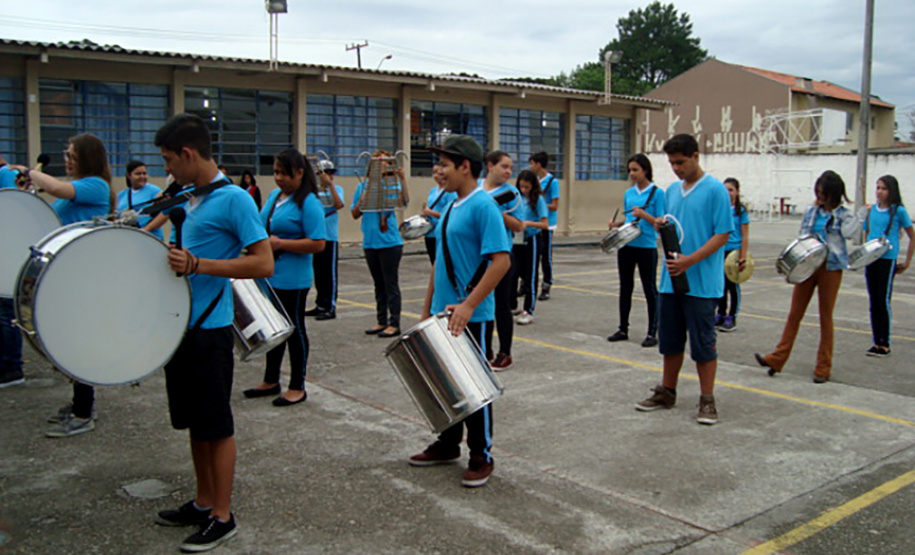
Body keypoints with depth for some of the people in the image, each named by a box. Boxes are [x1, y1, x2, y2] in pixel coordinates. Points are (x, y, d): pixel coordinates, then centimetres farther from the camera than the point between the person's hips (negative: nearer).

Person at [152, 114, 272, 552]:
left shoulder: (234, 200, -15)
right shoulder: (190, 198, 12)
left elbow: (264, 264, -21)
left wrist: (196, 265, -26)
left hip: (209, 330, -9)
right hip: (181, 323, 9)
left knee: (216, 426, 1)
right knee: (194, 421, 17)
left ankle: (222, 517, 13)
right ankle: (203, 502, 31)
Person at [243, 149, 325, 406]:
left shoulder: (308, 203, -15)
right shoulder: (274, 196, 10)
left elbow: (318, 244, -21)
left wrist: (280, 243, -22)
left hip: (292, 280, -8)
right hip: (269, 276, 8)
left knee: (294, 330, 4)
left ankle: (297, 388, 16)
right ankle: (271, 381, 31)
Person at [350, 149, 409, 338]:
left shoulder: (392, 184, -3)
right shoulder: (363, 186, 8)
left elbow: (404, 201, -20)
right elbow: (355, 214, 8)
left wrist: (402, 179, -29)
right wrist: (362, 200, -10)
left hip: (390, 242, -4)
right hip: (370, 243, 4)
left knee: (391, 283, -1)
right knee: (379, 284, 14)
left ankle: (394, 324, 5)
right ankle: (381, 321, 22)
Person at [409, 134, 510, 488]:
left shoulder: (483, 206, -16)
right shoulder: (451, 206, 11)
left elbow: (501, 261, -23)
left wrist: (468, 305, -26)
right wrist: (428, 305, 16)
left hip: (471, 316, -8)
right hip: (445, 312, 8)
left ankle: (481, 457, 16)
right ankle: (448, 444, 33)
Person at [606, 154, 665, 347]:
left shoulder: (657, 193, -6)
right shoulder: (628, 193, 10)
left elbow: (660, 222, -9)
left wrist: (643, 214, -23)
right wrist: (616, 224, 1)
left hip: (647, 247, -6)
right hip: (626, 245, 6)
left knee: (650, 290, 2)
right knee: (625, 288, 12)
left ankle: (652, 333, 10)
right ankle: (623, 329, 23)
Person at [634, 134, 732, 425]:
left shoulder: (715, 190, -8)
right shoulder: (672, 190, 12)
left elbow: (722, 234, -12)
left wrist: (689, 261, -21)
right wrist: (661, 225, -4)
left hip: (701, 282, -6)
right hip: (671, 279, 6)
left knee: (703, 343, 1)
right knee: (670, 340, 13)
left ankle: (707, 400, 11)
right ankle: (667, 392, 26)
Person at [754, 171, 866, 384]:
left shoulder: (844, 214, -2)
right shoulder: (810, 211, 7)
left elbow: (848, 232, -19)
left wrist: (862, 214, -18)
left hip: (830, 268, -3)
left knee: (826, 317, 5)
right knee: (794, 314, 6)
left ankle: (823, 367, 14)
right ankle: (777, 359, 10)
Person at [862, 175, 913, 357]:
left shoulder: (899, 211, -5)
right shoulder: (871, 210, 9)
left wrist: (907, 262, 0)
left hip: (888, 260, -5)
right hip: (870, 259, 5)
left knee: (884, 301, -3)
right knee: (873, 301, 9)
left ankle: (885, 344, 6)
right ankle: (876, 341, 18)